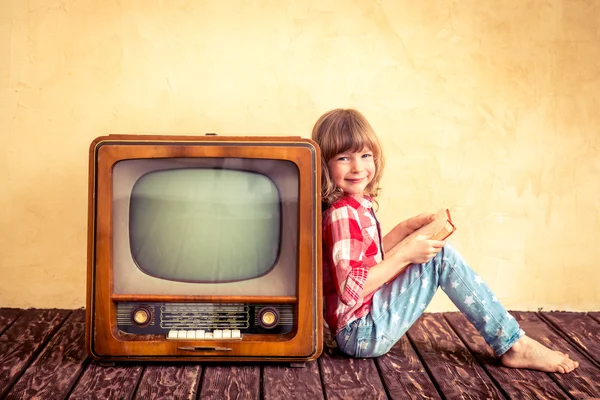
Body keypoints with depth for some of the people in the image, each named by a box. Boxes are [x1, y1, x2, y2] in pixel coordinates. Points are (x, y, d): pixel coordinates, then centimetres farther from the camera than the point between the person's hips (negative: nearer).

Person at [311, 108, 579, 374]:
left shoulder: (355, 205, 9)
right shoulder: (342, 215, -20)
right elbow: (351, 289, -26)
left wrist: (408, 227, 7)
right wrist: (405, 255, -23)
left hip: (364, 326, 10)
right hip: (361, 334, -10)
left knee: (437, 251, 13)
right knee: (442, 255, -15)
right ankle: (514, 345, -6)